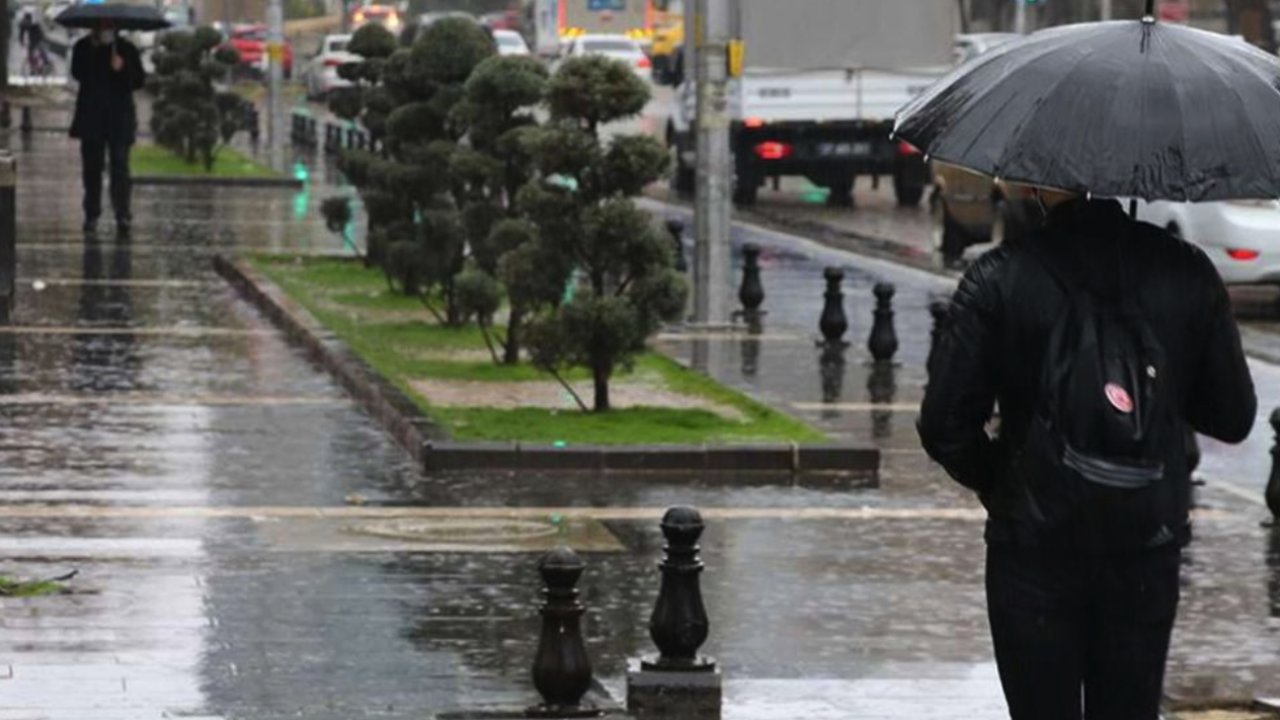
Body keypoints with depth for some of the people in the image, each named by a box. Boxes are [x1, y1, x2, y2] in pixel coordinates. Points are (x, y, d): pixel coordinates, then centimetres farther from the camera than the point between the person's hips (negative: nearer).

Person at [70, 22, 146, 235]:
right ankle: (91, 214, 13)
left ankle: (122, 214, -14)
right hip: (91, 115, 2)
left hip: (119, 116, -2)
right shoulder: (84, 47, 7)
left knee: (119, 164, -11)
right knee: (92, 166, 6)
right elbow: (77, 73, -8)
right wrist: (92, 49, -16)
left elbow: (139, 80, 3)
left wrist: (123, 69, -15)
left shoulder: (126, 49, 5)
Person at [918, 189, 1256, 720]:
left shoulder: (1000, 279, -13)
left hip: (1035, 553, -2)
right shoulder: (1186, 272, -5)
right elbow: (1232, 419, 2)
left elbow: (944, 427, -11)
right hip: (1148, 553, 2)